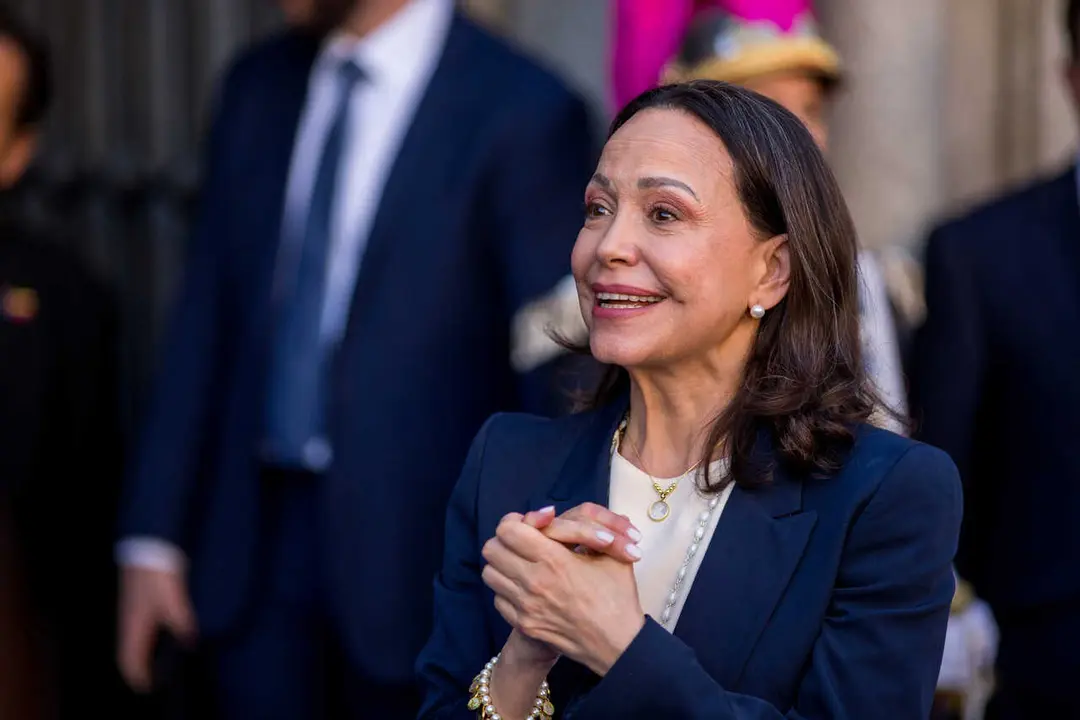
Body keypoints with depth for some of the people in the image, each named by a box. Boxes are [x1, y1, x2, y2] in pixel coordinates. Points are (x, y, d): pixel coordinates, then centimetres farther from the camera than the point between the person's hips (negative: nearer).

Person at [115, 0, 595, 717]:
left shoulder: (523, 111, -11)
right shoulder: (259, 86, 8)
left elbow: (561, 373, -11)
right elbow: (205, 326, 10)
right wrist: (154, 538, 6)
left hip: (416, 555, -5)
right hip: (253, 546, 5)